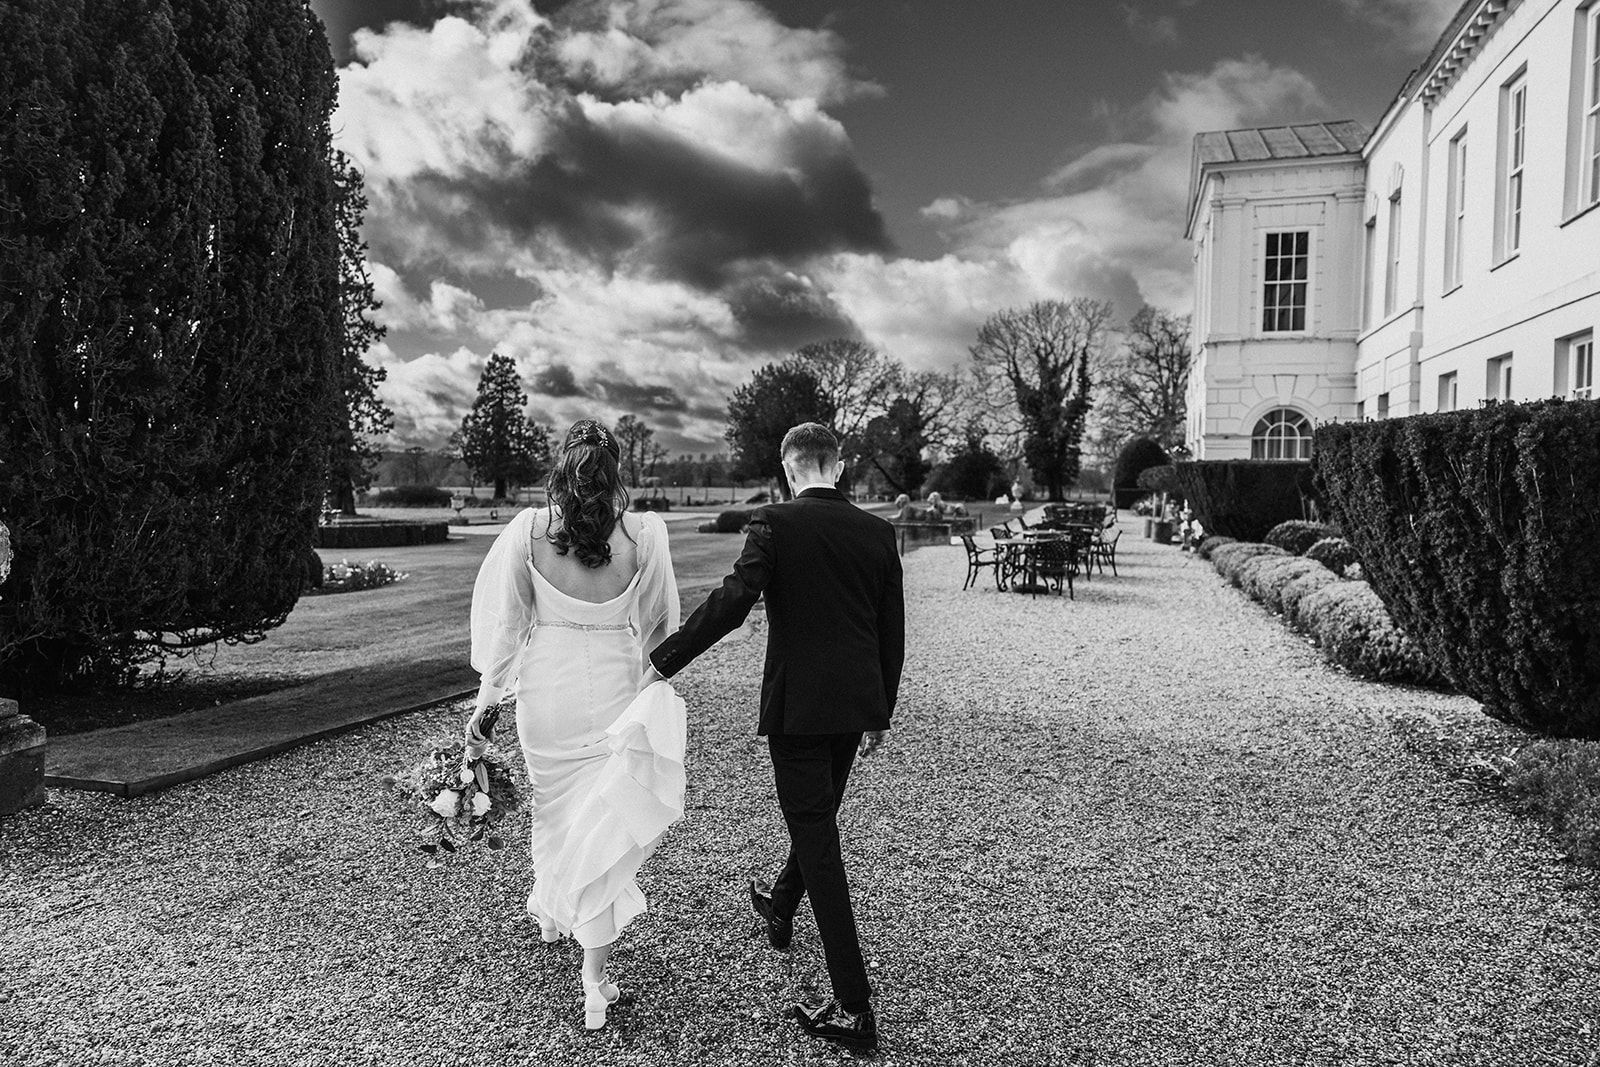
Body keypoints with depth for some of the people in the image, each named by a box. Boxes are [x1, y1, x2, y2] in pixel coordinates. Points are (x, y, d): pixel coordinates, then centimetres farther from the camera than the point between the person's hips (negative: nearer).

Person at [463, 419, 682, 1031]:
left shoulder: (529, 531, -8)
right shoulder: (642, 534, -10)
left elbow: (507, 620, -4)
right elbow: (659, 621, 0)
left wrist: (486, 698, 4)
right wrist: (644, 665, 18)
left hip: (546, 687, 2)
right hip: (615, 687, -1)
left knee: (553, 803, 25)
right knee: (604, 820, 6)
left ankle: (552, 913, 48)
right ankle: (594, 980, 8)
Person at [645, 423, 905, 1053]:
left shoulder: (774, 524, -12)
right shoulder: (878, 532, 3)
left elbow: (732, 602, -23)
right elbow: (893, 633, 6)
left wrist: (664, 660, -13)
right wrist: (880, 714, 17)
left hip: (797, 705, -6)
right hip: (856, 704, 6)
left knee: (818, 841, 0)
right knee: (820, 816, 26)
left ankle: (854, 1009, 4)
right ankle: (781, 905, 55)